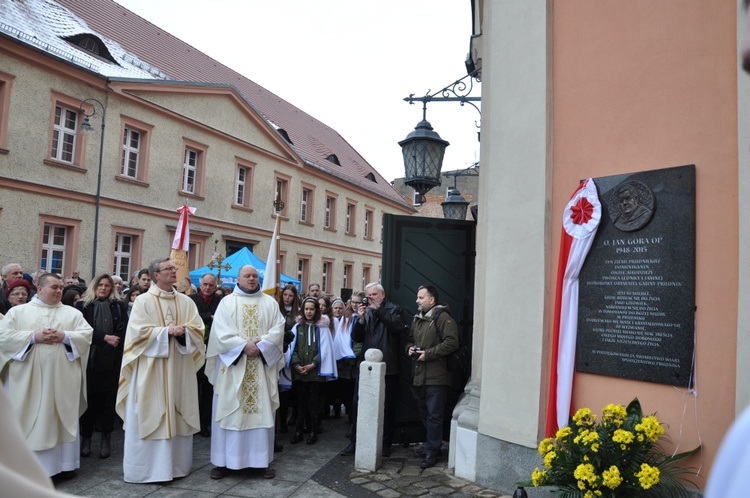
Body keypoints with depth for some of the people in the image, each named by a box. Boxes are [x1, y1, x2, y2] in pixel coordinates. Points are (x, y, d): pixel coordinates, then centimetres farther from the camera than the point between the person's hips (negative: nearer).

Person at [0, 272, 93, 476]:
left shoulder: (73, 313, 10)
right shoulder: (18, 311, 7)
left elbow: (87, 335, 2)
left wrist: (64, 336, -13)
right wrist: (33, 337, -14)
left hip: (62, 379, 1)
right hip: (27, 378, -1)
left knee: (59, 419, 5)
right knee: (28, 421, 3)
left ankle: (60, 463, 14)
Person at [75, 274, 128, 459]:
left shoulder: (119, 306, 8)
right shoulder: (82, 305, 5)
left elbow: (123, 330, 1)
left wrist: (114, 340, -17)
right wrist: (104, 338, -14)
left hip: (112, 360, 0)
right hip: (89, 359, 0)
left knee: (108, 399, 3)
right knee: (89, 398, 4)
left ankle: (106, 439, 12)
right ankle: (86, 438, 17)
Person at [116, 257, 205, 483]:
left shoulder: (186, 302, 9)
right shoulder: (143, 301, -2)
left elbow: (198, 329, 3)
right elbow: (139, 331, -11)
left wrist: (183, 331, -16)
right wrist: (167, 331, -18)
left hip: (180, 368, 4)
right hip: (151, 369, -4)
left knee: (178, 416, 9)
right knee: (151, 416, 0)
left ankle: (176, 464, 20)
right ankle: (148, 467, 10)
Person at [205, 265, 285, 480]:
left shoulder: (270, 303, 9)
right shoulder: (227, 302, 5)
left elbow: (278, 329, 0)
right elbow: (221, 330, -6)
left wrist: (261, 345, -16)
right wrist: (244, 346, -17)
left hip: (262, 365, 1)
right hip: (233, 364, -1)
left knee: (261, 410, 4)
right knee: (230, 410, 2)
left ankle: (263, 459, 11)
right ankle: (224, 460, 11)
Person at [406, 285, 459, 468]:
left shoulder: (442, 317, -11)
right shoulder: (417, 318, 16)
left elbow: (451, 342, -18)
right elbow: (410, 340, 25)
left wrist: (428, 353, -19)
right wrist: (409, 348, 2)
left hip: (436, 377, -8)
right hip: (419, 375, 8)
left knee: (434, 415, -1)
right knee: (424, 414, 17)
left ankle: (432, 452, 9)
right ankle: (430, 445, 31)